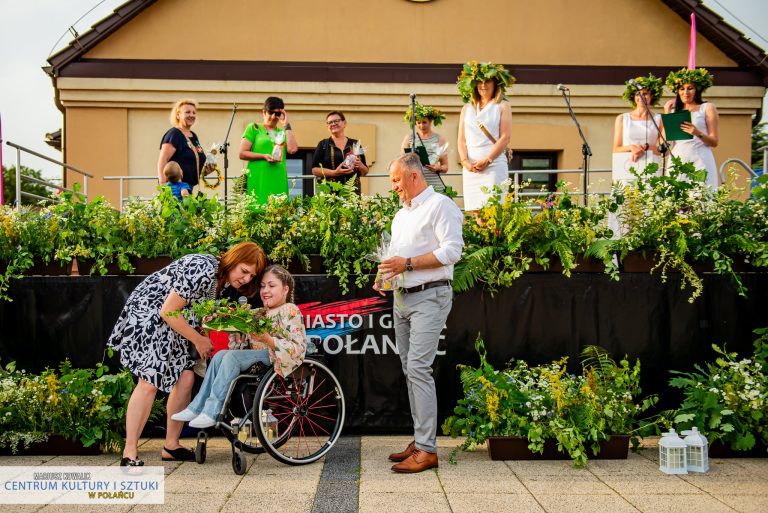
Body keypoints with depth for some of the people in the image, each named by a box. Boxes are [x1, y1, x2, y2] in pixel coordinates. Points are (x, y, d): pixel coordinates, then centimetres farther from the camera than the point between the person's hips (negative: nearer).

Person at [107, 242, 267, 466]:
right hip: (147, 311, -9)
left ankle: (171, 446, 10)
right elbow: (168, 312, -25)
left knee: (185, 377, -1)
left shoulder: (224, 280, 2)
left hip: (174, 322, 9)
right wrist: (198, 340, -15)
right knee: (149, 382, -16)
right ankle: (129, 454, -9)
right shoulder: (202, 270, -28)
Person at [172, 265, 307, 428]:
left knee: (232, 356, -23)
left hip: (277, 361, -8)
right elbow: (241, 340, 16)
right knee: (221, 355, -9)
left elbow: (298, 348, -16)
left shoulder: (290, 311, -5)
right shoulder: (260, 313, 19)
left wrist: (268, 339, -26)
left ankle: (212, 412, -23)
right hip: (259, 358, 8)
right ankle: (197, 407, -10)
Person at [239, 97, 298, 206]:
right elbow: (242, 154, 2)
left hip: (279, 180, 4)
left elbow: (292, 149, 0)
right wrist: (263, 156, -12)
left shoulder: (282, 132, 19)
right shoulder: (254, 128, 8)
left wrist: (286, 125, 4)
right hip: (259, 179, -4)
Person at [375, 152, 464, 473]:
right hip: (402, 298, 9)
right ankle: (419, 440, 17)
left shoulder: (440, 206, -7)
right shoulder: (401, 214, 21)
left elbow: (452, 250, -17)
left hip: (429, 296, -9)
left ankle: (427, 449, -11)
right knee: (409, 370, 9)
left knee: (418, 368, -15)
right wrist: (385, 275, 8)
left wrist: (408, 263, -19)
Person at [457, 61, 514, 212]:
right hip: (470, 167, 4)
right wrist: (465, 161, -6)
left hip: (494, 164, -4)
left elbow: (505, 137, -1)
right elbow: (461, 139, 13)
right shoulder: (467, 108, 20)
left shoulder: (502, 106, 9)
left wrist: (487, 160, -12)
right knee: (476, 211, 0)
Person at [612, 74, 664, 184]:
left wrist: (645, 147, -8)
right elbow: (616, 149, 10)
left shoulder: (658, 119, 12)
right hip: (626, 170, 0)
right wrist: (631, 147, -8)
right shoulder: (622, 119, 13)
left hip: (650, 169, 0)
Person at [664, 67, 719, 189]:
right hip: (677, 160, 3)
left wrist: (698, 133, -17)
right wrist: (667, 113, 9)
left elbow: (714, 142, 3)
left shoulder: (707, 108, 10)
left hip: (699, 161, -3)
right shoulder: (675, 110, 18)